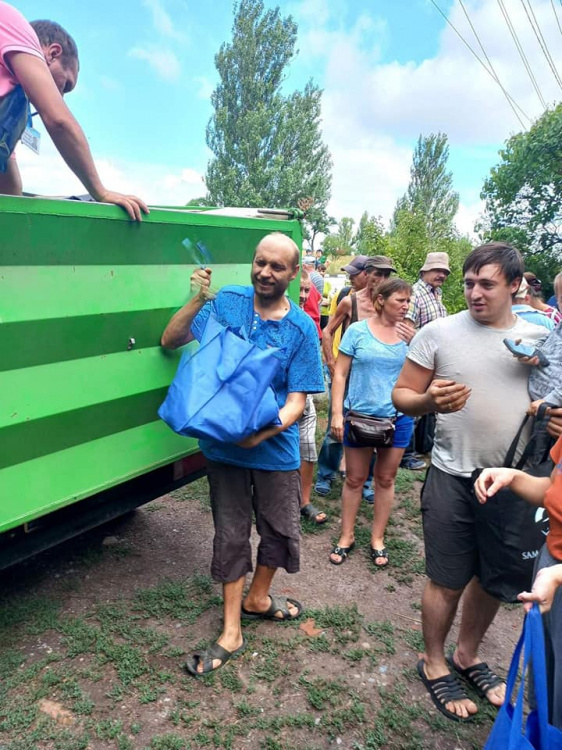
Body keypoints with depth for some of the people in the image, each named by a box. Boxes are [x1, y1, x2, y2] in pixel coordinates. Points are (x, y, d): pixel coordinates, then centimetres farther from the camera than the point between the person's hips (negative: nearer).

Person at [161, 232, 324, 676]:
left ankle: (257, 599, 44)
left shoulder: (302, 329, -8)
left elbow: (298, 398, -10)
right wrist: (198, 301, -19)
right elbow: (170, 341, -4)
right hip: (224, 442, 0)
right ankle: (232, 632, 27)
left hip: (276, 449, 0)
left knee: (280, 531, 15)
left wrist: (265, 431, -27)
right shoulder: (227, 302, -5)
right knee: (231, 535, 12)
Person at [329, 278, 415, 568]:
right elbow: (340, 374, -4)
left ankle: (377, 538, 28)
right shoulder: (358, 331, -6)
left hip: (397, 417, 2)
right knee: (354, 479, 10)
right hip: (360, 415, -2)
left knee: (385, 479, 13)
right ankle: (347, 536, 27)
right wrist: (336, 413, -10)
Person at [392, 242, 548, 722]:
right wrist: (429, 401, -25)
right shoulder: (438, 333, -7)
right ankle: (435, 665, 33)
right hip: (454, 480, -3)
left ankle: (468, 656, 43)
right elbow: (401, 395, -3)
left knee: (494, 580, 18)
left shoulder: (542, 340, 2)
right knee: (449, 582, 8)